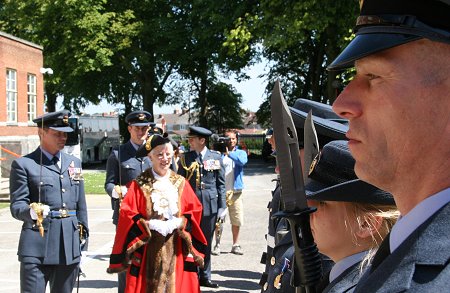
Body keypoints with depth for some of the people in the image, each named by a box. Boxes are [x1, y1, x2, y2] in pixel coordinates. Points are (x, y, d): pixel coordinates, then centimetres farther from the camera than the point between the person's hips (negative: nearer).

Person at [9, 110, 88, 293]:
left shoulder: (74, 163, 16)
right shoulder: (24, 165, -1)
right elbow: (16, 206, -5)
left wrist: (83, 236, 14)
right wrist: (32, 211, -27)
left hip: (70, 246, 5)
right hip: (36, 246, -5)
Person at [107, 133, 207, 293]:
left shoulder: (181, 183, 8)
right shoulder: (139, 184, -1)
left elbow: (195, 210, 6)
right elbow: (127, 214, -7)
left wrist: (178, 222, -11)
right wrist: (151, 224, -17)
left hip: (176, 248, 3)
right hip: (148, 249, -2)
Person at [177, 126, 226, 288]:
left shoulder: (216, 157, 3)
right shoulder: (185, 158, 3)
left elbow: (221, 183, 4)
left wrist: (222, 206, -1)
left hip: (210, 206, 1)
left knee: (206, 242, 10)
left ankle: (205, 276, 20)